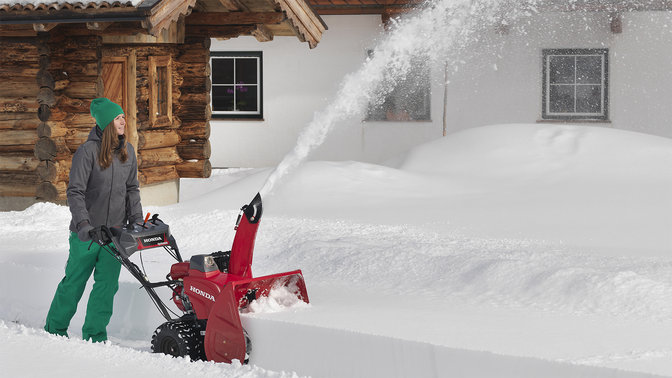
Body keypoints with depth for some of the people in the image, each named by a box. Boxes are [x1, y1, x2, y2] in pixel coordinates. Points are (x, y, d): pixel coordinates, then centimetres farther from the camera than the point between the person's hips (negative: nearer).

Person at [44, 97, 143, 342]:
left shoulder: (128, 152, 5)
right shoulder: (88, 151, -13)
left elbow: (132, 189, 15)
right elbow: (75, 192, -15)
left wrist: (137, 221, 5)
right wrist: (83, 224, -26)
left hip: (115, 232, 4)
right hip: (87, 232, -4)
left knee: (107, 285, 2)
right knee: (74, 281, 7)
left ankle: (94, 336, 13)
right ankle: (55, 329, 25)